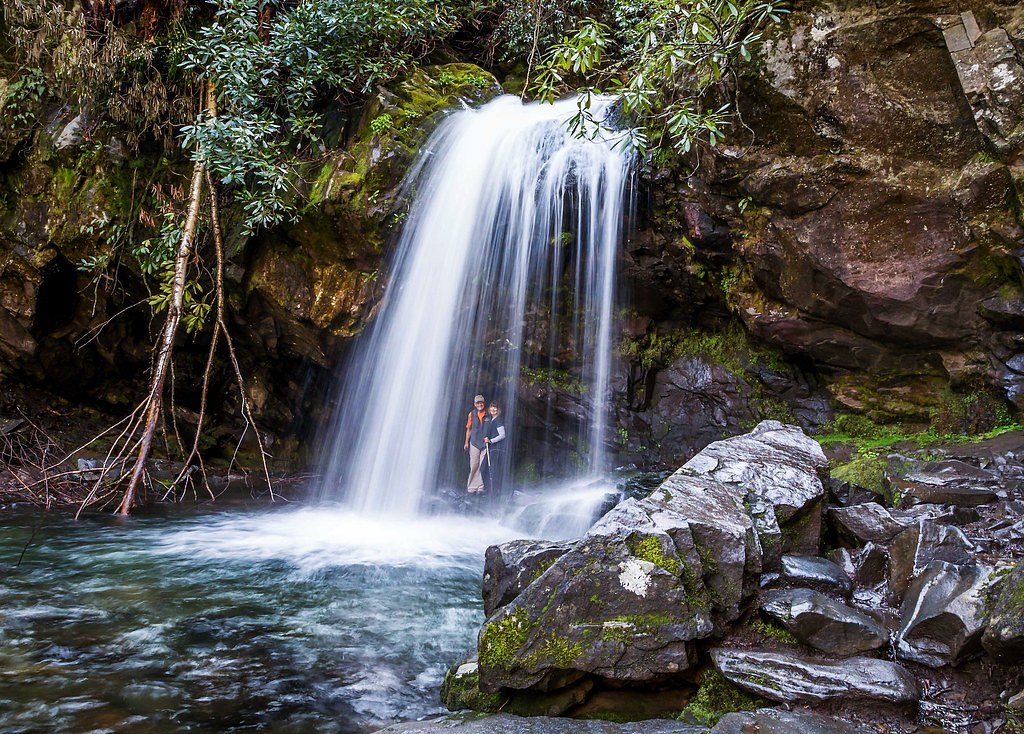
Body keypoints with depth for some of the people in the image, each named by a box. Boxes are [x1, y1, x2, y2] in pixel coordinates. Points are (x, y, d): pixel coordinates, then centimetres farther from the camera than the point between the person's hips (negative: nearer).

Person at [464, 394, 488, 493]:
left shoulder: (488, 415, 0)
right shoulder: (472, 414, 4)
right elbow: (469, 429, 11)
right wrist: (466, 442, 9)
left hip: (485, 444, -1)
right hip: (474, 443, 1)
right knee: (474, 466, 1)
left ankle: (481, 488, 4)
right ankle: (472, 487, 8)